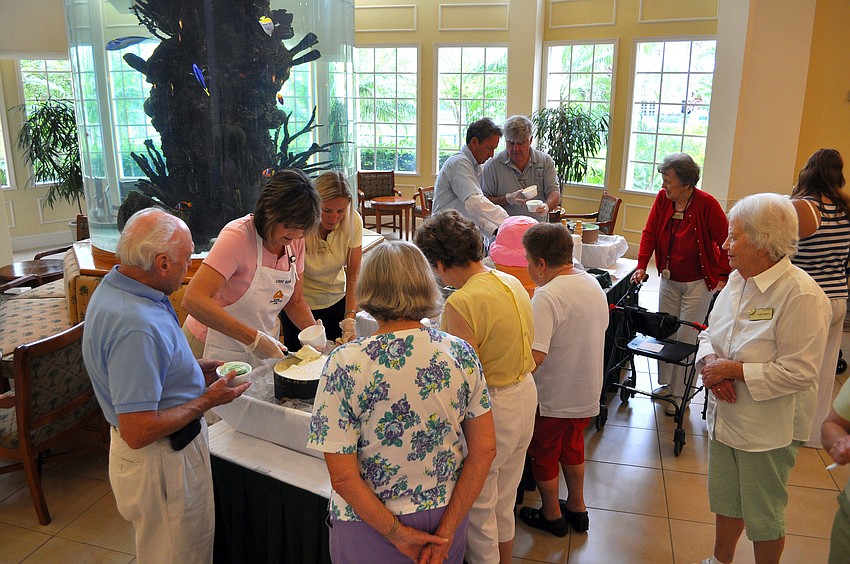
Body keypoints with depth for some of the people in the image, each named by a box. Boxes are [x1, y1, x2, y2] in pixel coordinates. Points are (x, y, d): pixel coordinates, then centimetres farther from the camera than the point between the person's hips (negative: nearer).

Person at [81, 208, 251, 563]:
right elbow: (138, 432, -32)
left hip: (168, 451, 10)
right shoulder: (136, 326, -34)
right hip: (161, 462, -10)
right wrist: (207, 401, -21)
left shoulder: (114, 288, -1)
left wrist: (194, 369, 5)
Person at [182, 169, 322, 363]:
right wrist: (253, 338, -38)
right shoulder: (238, 236, -25)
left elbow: (295, 301, 4)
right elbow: (194, 300, -33)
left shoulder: (296, 240, -5)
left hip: (262, 349, 6)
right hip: (219, 350, -6)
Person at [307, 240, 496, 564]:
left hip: (369, 527, -2)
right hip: (448, 513, 3)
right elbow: (485, 449, -8)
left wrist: (399, 534, -9)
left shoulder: (345, 364, -20)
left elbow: (342, 477, -19)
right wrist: (446, 531, -5)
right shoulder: (461, 353, -10)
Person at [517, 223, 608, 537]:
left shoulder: (547, 296, -28)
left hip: (552, 398, -7)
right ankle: (577, 508, 42)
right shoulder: (593, 284, -2)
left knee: (543, 455, 17)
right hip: (587, 393, 7)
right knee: (573, 447, 28)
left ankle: (552, 515, 35)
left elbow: (534, 357, -35)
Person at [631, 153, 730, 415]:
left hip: (698, 282, -5)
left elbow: (726, 241, -14)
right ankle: (666, 384, 29)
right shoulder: (663, 198, -5)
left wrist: (723, 277, -15)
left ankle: (680, 394, 11)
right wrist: (642, 266, -8)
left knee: (686, 338, -2)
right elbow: (650, 233, 0)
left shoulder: (706, 204, -20)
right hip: (669, 280, 5)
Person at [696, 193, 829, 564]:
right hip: (724, 418, 7)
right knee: (725, 500, 24)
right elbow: (710, 333, 10)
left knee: (764, 516, 12)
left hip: (768, 431, -7)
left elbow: (799, 372, -24)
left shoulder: (801, 294, -23)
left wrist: (733, 370, -22)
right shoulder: (737, 280, 1)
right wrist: (710, 361, -11)